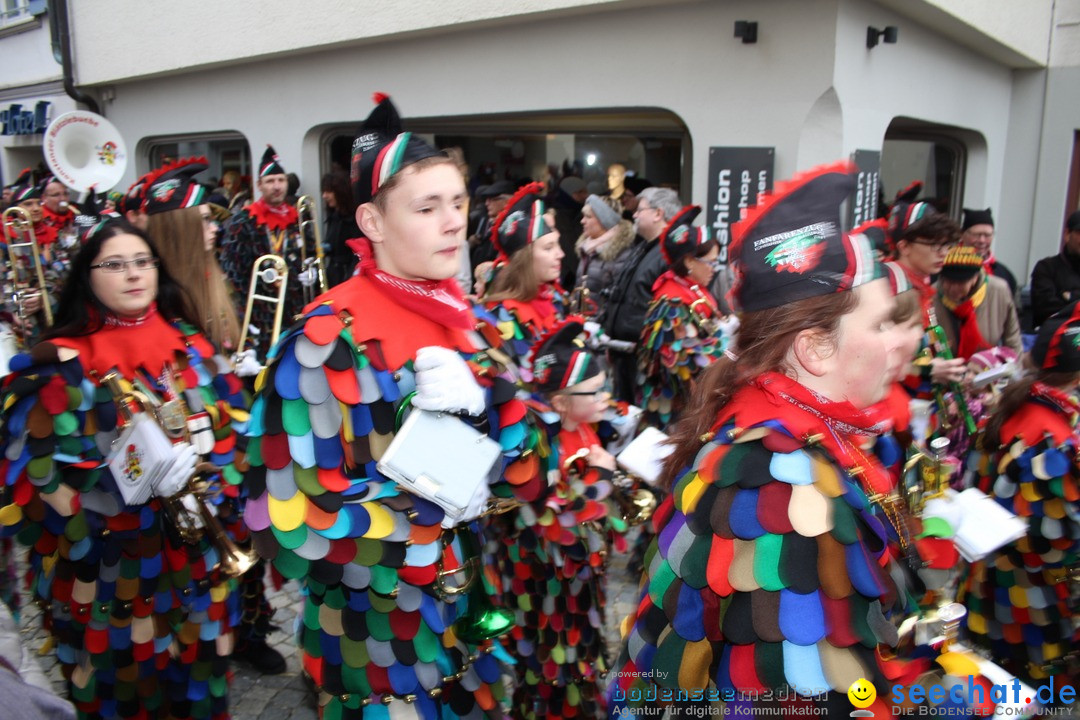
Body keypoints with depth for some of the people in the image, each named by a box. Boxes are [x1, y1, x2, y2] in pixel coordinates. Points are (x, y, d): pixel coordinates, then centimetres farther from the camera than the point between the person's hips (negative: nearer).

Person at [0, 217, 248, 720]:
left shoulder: (192, 347, 4)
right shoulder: (65, 362, -7)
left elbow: (234, 425, 4)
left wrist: (214, 486, -9)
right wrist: (126, 473, -21)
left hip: (195, 549, 3)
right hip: (109, 552, -3)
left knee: (196, 659, 17)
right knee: (123, 663, 13)